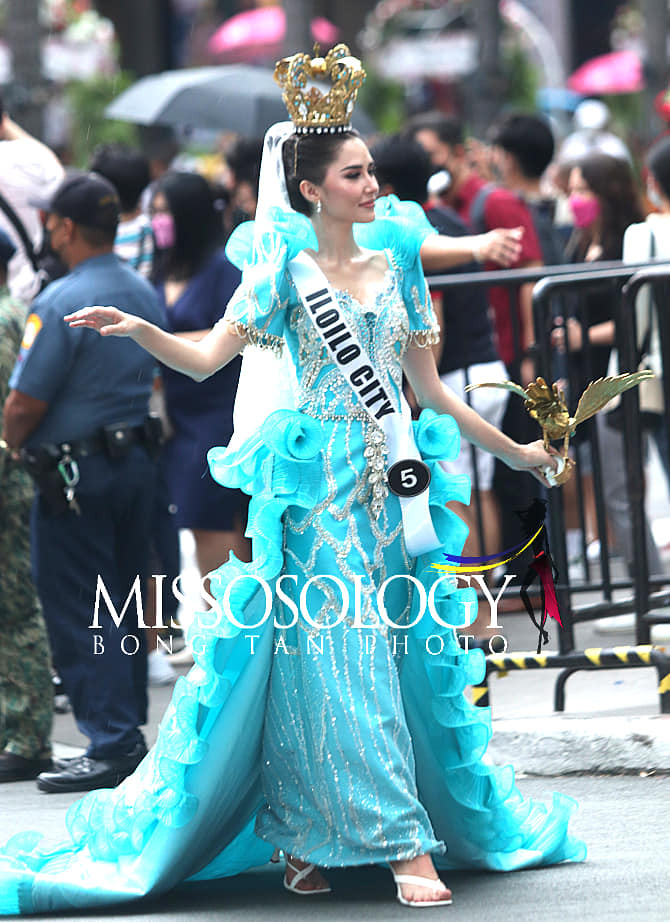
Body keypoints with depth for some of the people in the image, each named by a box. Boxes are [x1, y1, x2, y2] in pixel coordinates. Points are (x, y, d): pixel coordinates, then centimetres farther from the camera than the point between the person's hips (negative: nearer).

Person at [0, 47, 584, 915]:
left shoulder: (396, 261, 12)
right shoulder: (286, 266, 0)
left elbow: (429, 387, 18)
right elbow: (207, 356, -8)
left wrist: (511, 448, 22)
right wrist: (138, 329, -25)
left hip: (394, 485, 5)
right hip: (319, 485, -5)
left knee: (407, 655, 4)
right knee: (335, 657, -9)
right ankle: (402, 843, -9)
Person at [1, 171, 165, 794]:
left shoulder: (60, 303, -18)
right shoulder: (145, 294, 7)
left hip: (76, 474, -8)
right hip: (137, 459, 8)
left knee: (78, 613, -2)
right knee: (122, 600, 16)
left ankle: (110, 745, -5)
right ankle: (127, 727, 21)